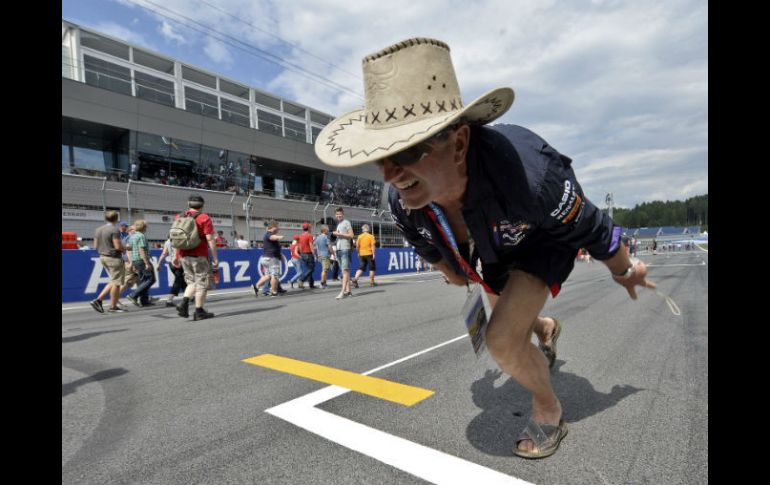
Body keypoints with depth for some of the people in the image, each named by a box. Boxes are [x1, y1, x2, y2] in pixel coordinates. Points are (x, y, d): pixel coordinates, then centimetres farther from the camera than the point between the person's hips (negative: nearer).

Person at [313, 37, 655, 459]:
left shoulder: (526, 174, -47)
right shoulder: (402, 202, -31)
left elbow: (592, 229, -24)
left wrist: (624, 273, -4)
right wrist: (456, 274, 15)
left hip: (548, 232, -5)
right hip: (495, 243, 5)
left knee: (502, 338, -20)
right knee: (504, 314, 27)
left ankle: (548, 409, 15)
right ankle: (545, 328, 65)